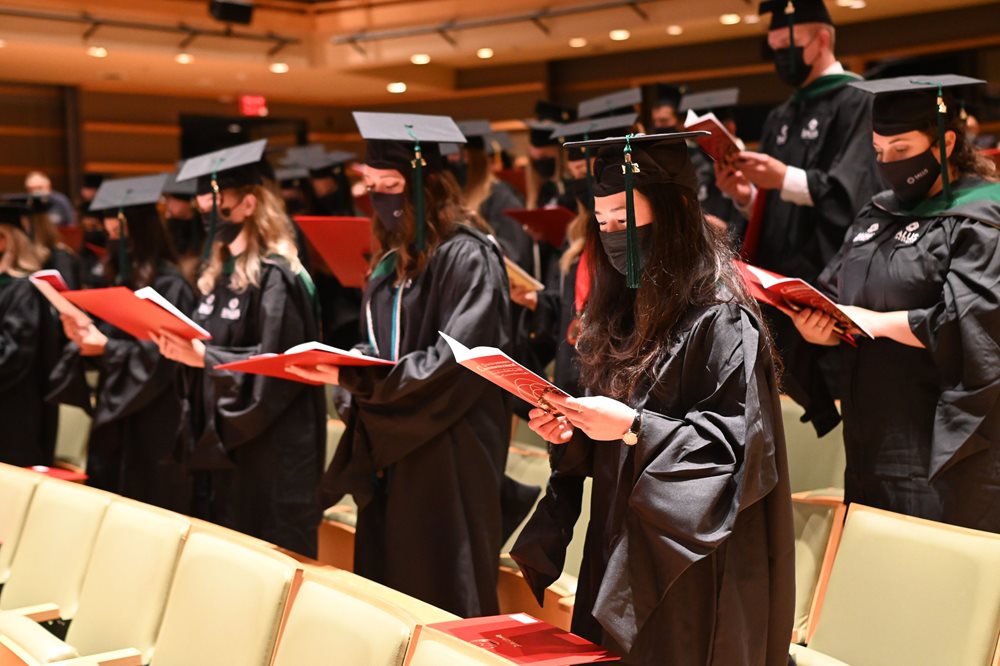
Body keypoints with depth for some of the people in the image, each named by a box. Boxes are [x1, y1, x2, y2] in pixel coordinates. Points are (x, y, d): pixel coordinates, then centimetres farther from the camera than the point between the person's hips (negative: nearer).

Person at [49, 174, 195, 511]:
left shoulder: (169, 285, -14)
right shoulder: (120, 279, 12)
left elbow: (162, 357, -18)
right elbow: (108, 340, 15)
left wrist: (106, 347, -21)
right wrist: (84, 335, -5)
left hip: (152, 423, -8)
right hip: (114, 414, 8)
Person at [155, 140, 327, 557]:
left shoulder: (276, 276, -15)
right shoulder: (219, 273, 12)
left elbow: (277, 365, -20)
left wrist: (203, 356, -25)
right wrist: (181, 347, -3)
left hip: (269, 449, -9)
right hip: (219, 440, 9)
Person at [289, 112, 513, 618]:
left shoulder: (466, 258, -13)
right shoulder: (393, 262, 12)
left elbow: (454, 366, -21)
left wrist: (353, 377, -24)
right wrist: (338, 365, -1)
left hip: (446, 461, -8)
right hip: (390, 454, 8)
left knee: (440, 600, -1)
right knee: (387, 592, 13)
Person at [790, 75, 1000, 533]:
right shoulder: (879, 213, 14)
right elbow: (833, 292, 14)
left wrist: (879, 322, -20)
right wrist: (818, 326, -8)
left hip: (943, 443, -7)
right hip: (874, 436, 7)